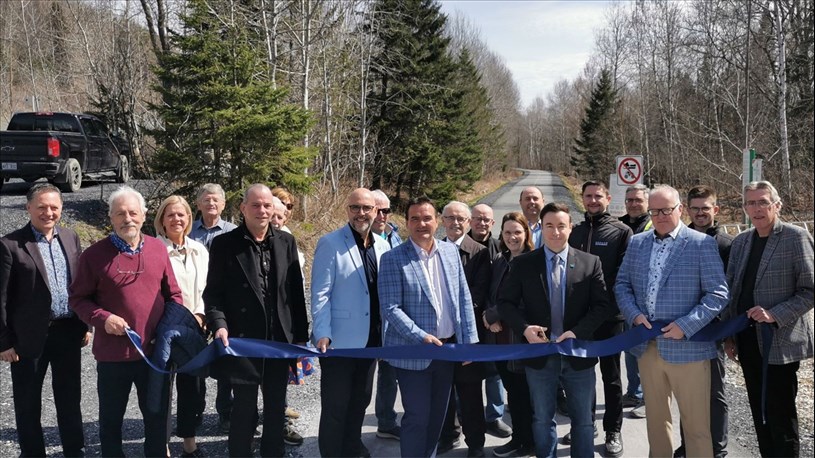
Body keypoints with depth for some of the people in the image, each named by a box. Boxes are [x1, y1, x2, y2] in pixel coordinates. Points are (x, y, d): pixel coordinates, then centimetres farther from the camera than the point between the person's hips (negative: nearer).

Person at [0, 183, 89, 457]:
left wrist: (85, 326, 8)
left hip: (68, 332, 5)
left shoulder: (71, 238, 6)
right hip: (30, 337, -4)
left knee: (70, 397, 16)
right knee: (28, 403, 11)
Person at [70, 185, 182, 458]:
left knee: (157, 416, 16)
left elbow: (173, 293, 9)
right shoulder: (95, 254, -6)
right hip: (113, 353, -2)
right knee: (111, 419, 13)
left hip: (156, 351, 2)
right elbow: (78, 299, -2)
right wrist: (103, 319, -18)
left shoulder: (158, 249, 2)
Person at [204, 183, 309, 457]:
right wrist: (219, 325, -19)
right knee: (245, 407, 4)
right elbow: (213, 292, -4)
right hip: (242, 339, -3)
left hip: (280, 340, 3)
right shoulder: (224, 243, -3)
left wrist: (301, 336, 5)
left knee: (277, 406, 13)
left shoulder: (286, 242, 6)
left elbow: (296, 292, 7)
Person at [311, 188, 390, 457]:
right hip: (339, 339, -5)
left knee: (360, 402, 19)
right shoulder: (330, 243, -10)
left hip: (370, 339, 6)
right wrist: (322, 333, -20)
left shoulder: (382, 246, 6)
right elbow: (320, 293, -13)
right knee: (335, 406, 5)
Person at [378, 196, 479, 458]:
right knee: (417, 417, 2)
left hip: (448, 346, 5)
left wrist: (469, 339, 3)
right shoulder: (393, 259, -11)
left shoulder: (451, 251, 4)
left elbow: (463, 298, 7)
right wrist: (421, 337, -20)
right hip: (414, 352, -5)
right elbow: (390, 308, -14)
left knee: (437, 414, 17)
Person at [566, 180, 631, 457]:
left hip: (609, 314, -4)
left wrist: (602, 294, -15)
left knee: (611, 375, 6)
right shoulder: (575, 232, 10)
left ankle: (613, 431, 16)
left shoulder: (621, 232, -1)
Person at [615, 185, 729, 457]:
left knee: (696, 422, 4)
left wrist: (685, 325, -17)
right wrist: (634, 315, -6)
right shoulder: (637, 243, 8)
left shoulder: (702, 244, -6)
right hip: (647, 346, 5)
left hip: (687, 348, -4)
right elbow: (622, 284, 12)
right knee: (656, 417, 18)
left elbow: (718, 294, -9)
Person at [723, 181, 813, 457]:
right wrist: (729, 336, 11)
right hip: (747, 340, 6)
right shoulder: (740, 241, 10)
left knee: (781, 417, 0)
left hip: (779, 342, -6)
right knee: (760, 413, 14)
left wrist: (776, 315, -22)